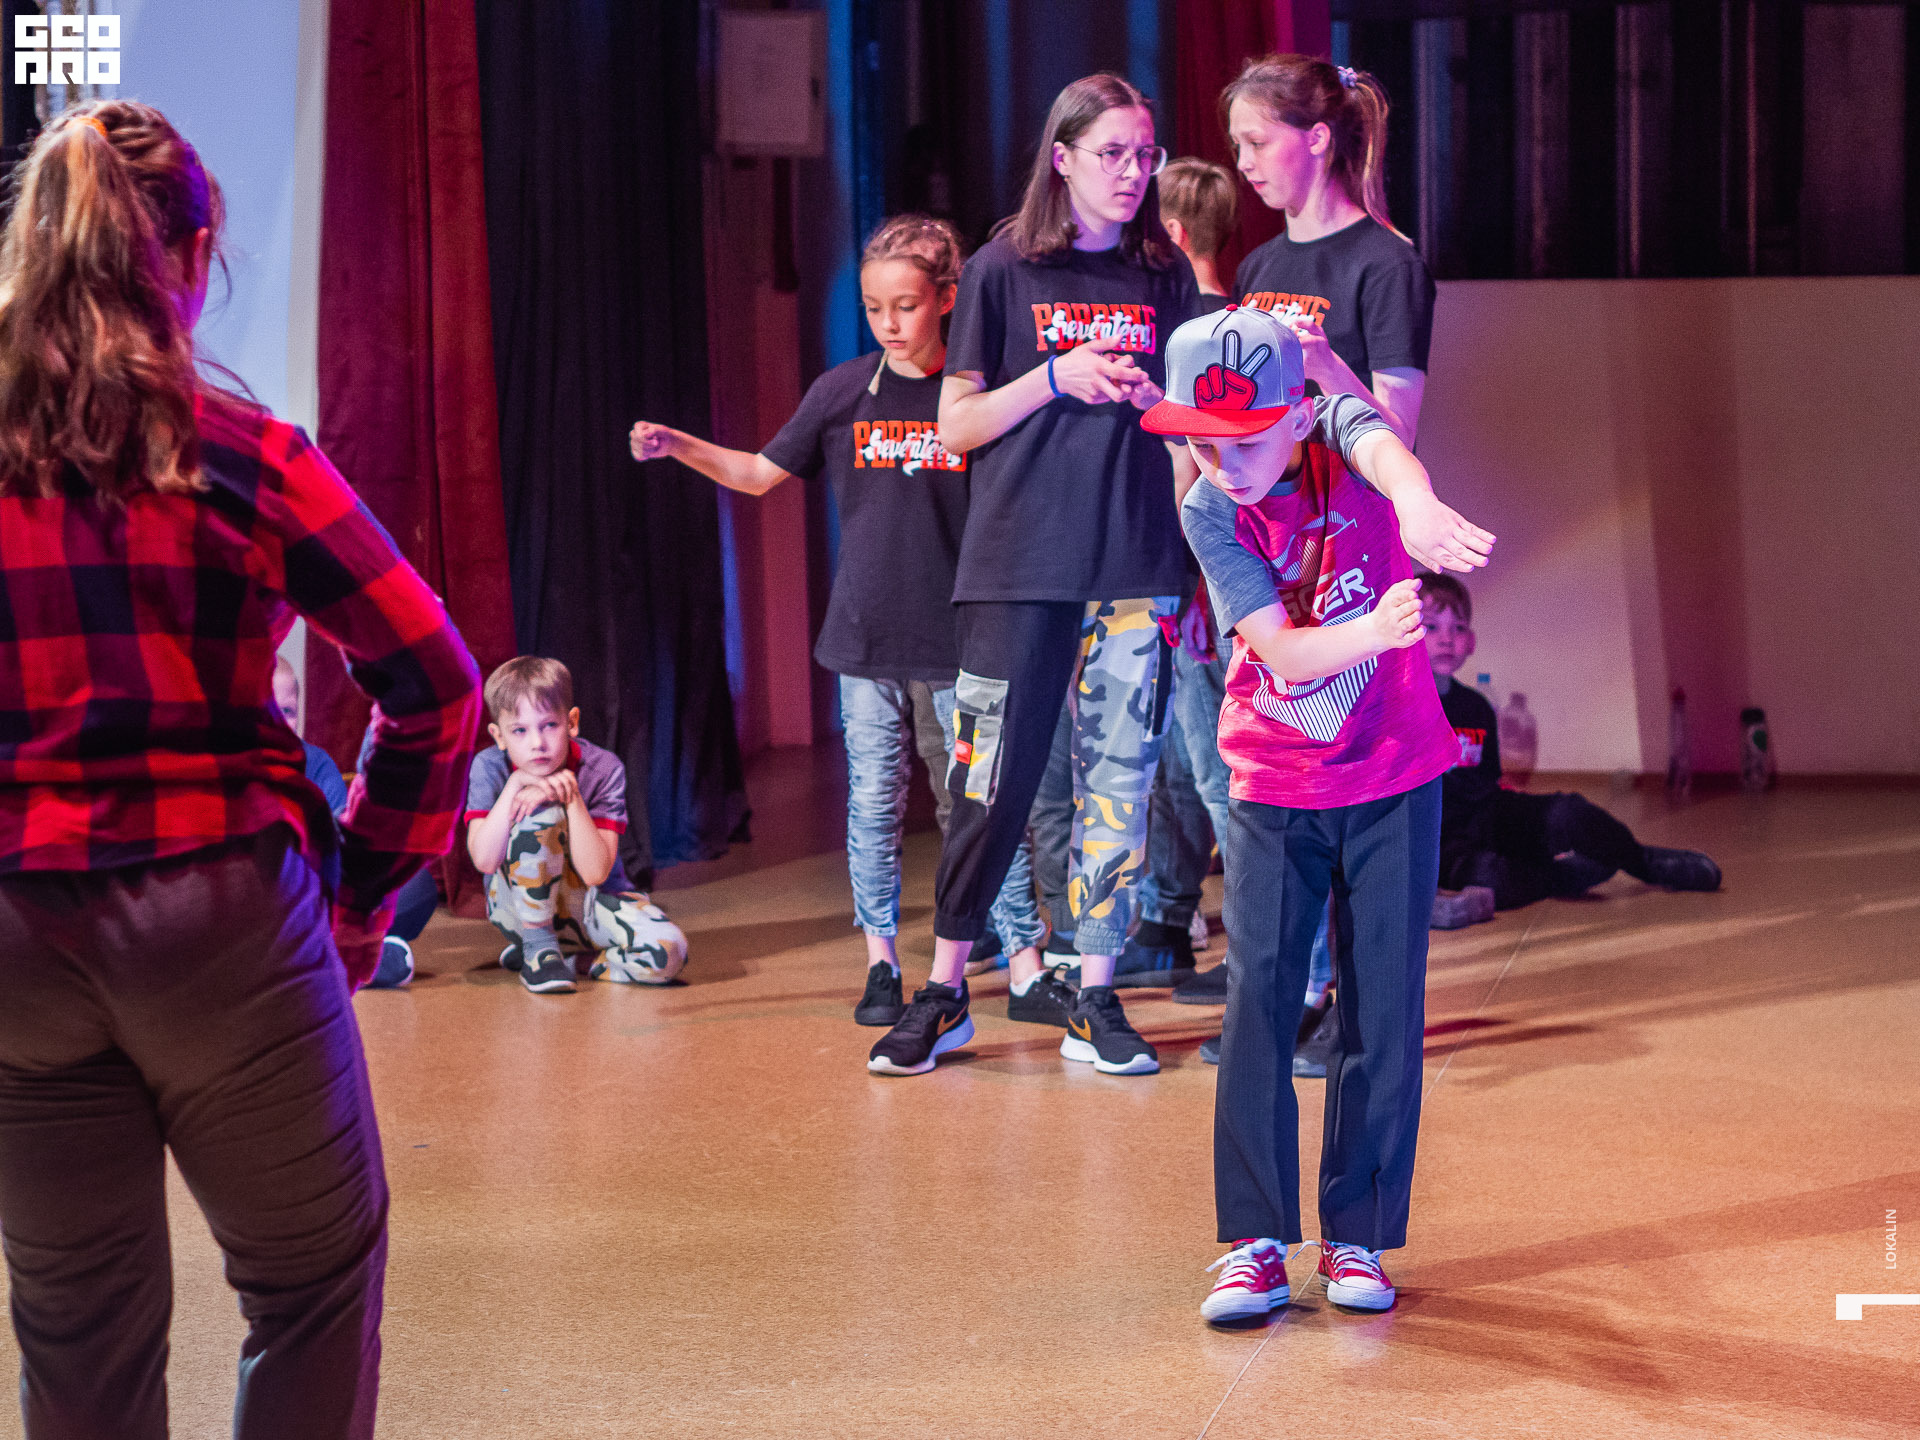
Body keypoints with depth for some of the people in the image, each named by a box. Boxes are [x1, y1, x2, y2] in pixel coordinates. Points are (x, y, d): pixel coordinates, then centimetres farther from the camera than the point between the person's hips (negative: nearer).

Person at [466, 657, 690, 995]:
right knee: (541, 812, -31)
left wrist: (572, 797, -31)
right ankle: (538, 945, -14)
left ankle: (565, 954, -1)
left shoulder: (603, 769, -17)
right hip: (518, 902, -1)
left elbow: (595, 873, -23)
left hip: (589, 901, 1)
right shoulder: (489, 768, -14)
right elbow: (484, 860, -27)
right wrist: (515, 784, -30)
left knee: (667, 953, -29)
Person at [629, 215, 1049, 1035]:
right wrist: (676, 447, -2)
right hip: (866, 632, 2)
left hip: (955, 637, -2)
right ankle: (881, 966, 15)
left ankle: (1025, 968, 2)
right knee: (874, 804, 5)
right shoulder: (844, 391, 3)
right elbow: (761, 474, 10)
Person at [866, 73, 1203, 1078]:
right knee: (992, 779, -2)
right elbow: (957, 426, 2)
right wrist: (1058, 378, -11)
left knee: (1119, 776, 1)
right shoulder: (1002, 272, 4)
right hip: (1019, 564, -2)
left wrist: (1145, 396, -8)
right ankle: (945, 990, 10)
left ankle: (1095, 997, 9)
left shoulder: (1168, 280, 11)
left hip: (1136, 563, 2)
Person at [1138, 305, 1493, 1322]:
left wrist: (1418, 509, -64)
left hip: (1394, 779, 0)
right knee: (1258, 998, -7)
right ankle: (1255, 1240, 1)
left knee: (1383, 1007, 2)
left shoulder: (1339, 432, -13)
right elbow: (1282, 653, -23)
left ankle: (1357, 1235, 13)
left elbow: (1384, 448, -39)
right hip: (1274, 789, 0)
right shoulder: (1210, 516, -11)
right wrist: (1372, 632, -44)